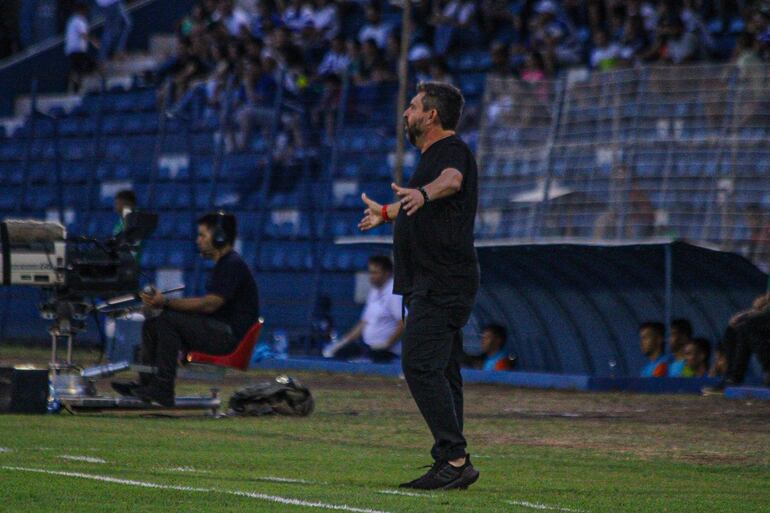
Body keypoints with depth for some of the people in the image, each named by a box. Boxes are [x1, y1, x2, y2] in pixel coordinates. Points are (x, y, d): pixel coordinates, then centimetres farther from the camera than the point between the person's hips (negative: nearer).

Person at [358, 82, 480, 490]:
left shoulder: (452, 150, -11)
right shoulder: (432, 155, 21)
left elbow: (451, 180, -37)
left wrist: (422, 194, -58)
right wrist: (386, 212, 61)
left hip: (443, 284, -11)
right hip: (432, 284, 11)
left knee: (421, 364, -18)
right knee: (438, 370, 10)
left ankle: (455, 459, -21)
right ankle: (450, 467, 12)